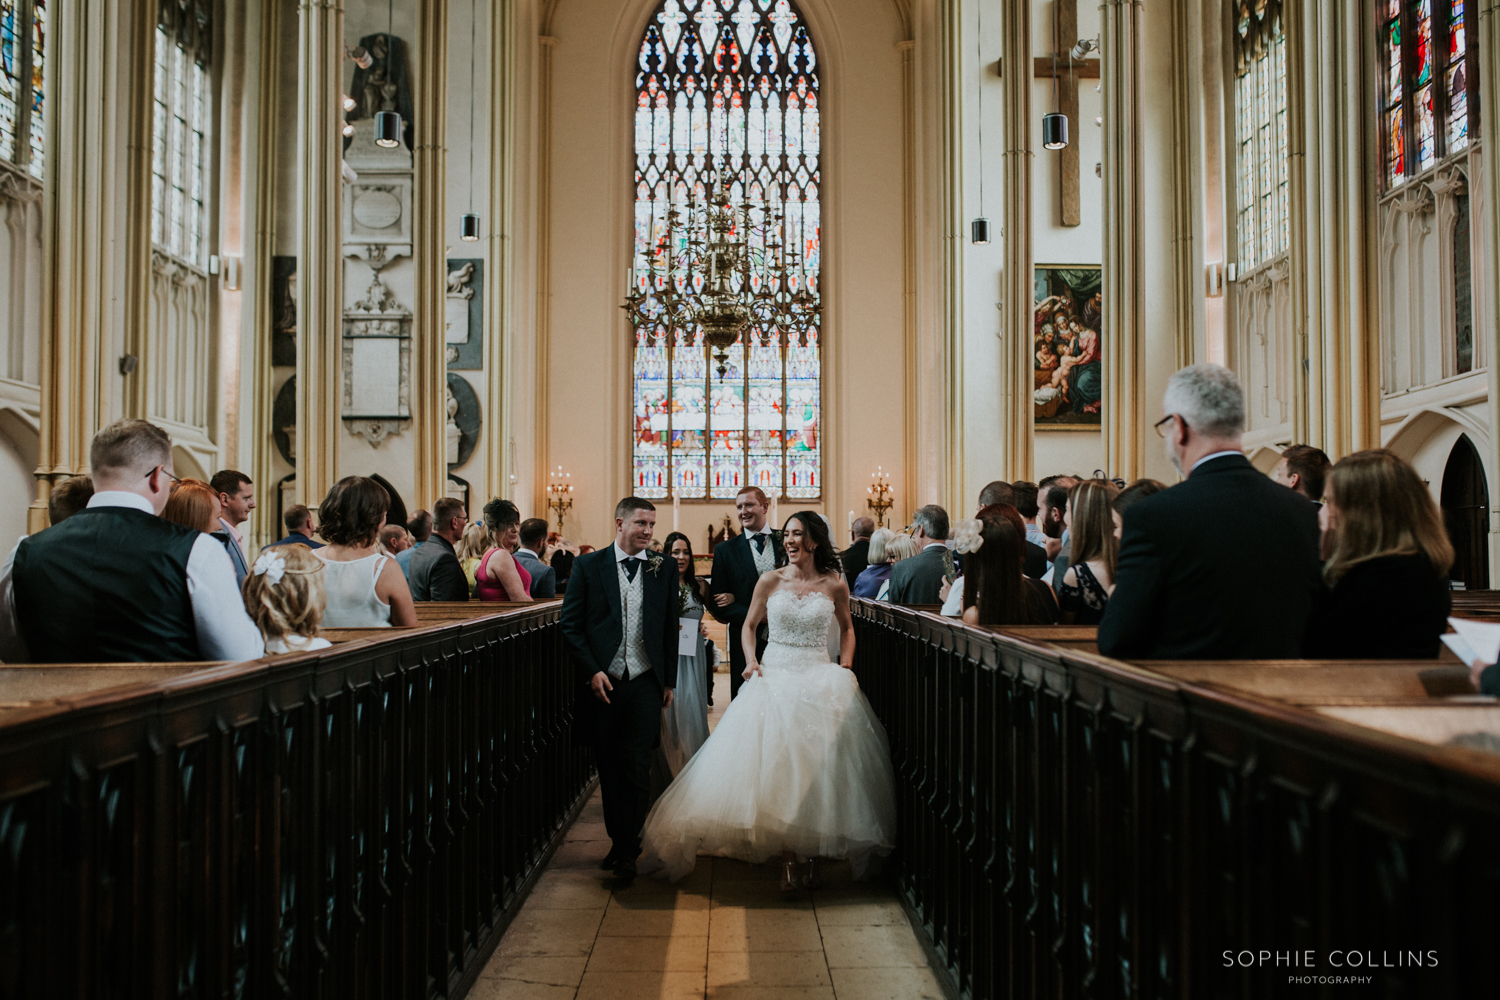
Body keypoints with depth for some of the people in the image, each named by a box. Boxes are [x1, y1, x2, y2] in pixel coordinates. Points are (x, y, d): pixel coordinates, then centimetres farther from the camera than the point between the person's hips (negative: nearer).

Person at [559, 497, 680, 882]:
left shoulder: (664, 569, 6)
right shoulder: (588, 566, 2)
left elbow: (670, 628, 10)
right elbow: (570, 625, 1)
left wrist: (669, 680, 8)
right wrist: (591, 671, -7)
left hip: (644, 683, 0)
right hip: (602, 683, 0)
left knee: (636, 767, -5)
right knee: (609, 768, 9)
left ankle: (628, 850, 6)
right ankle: (618, 840, 24)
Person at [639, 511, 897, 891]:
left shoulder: (835, 584, 3)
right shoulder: (770, 581, 3)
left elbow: (846, 628, 17)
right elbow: (749, 625, 13)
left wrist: (845, 666, 4)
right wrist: (751, 660, -2)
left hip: (820, 680, 0)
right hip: (774, 678, 0)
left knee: (818, 769, -5)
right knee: (777, 766, -8)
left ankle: (813, 856, 8)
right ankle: (787, 860, -3)